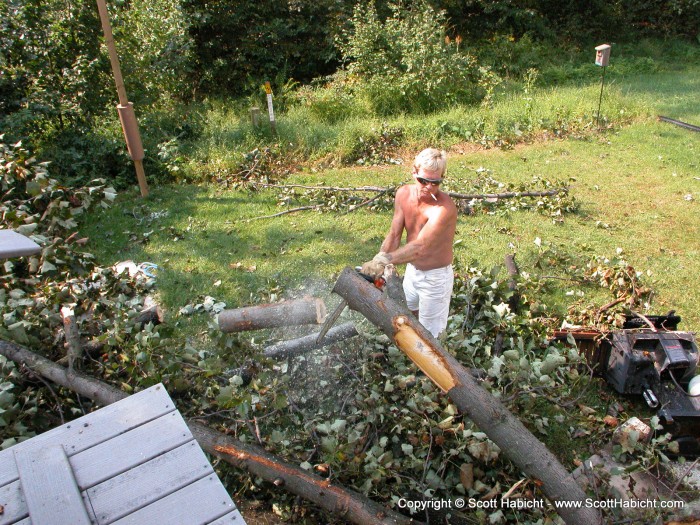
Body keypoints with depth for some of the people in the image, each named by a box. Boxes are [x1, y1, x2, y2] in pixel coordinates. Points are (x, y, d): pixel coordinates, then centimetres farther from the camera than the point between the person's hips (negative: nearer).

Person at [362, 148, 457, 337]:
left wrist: (384, 259, -52)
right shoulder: (403, 194, -10)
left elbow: (419, 247, -41)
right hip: (412, 270, 8)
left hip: (435, 278, -7)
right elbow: (394, 235, -11)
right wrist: (375, 265, -23)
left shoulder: (444, 208, -32)